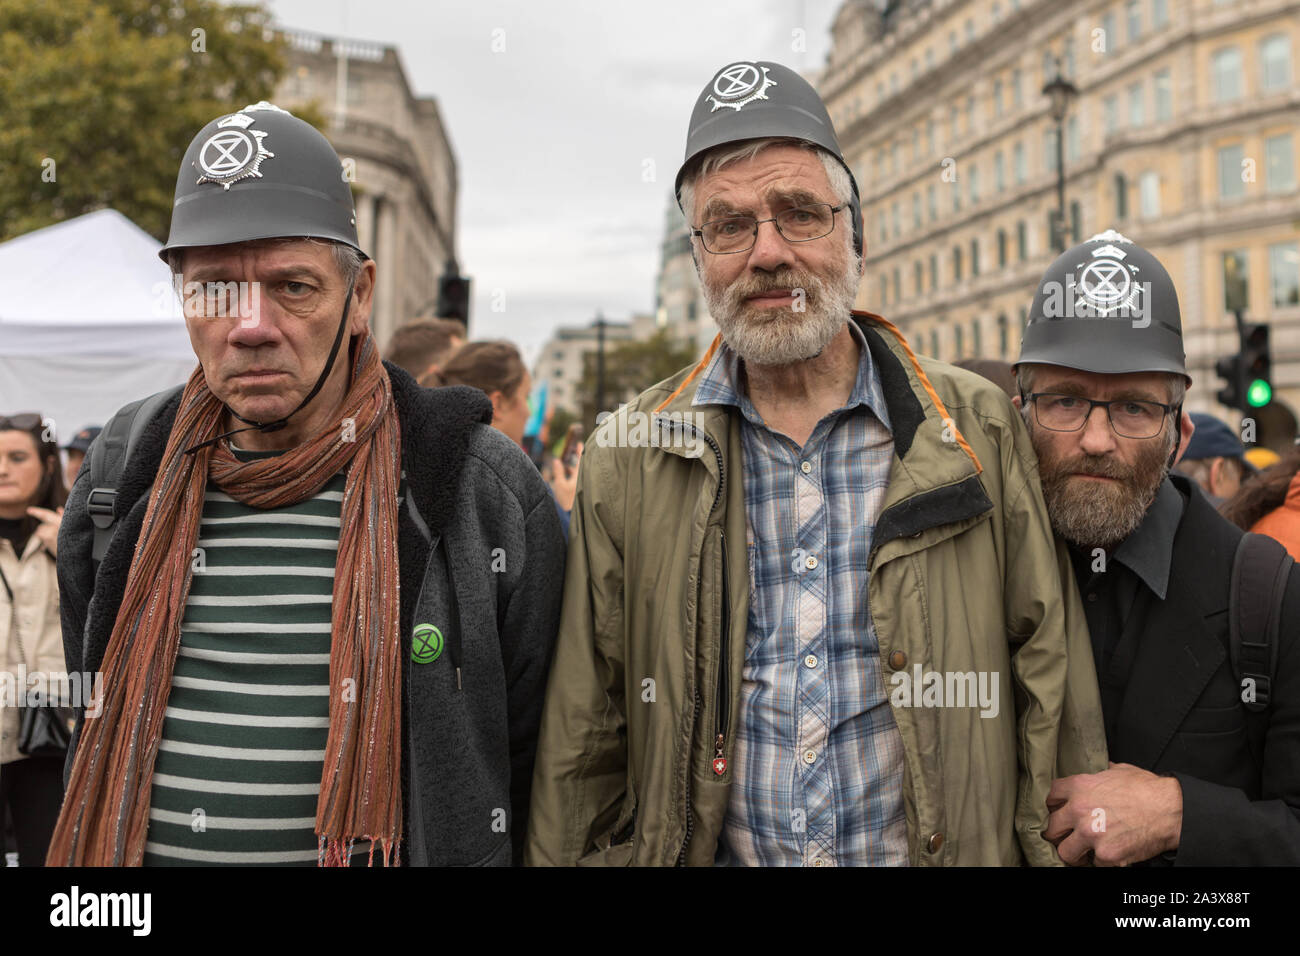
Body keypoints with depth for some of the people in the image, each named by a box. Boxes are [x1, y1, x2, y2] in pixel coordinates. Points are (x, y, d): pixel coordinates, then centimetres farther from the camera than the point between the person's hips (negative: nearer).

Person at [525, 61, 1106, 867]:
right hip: (712, 849, 1)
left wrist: (1064, 849, -8)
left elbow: (1052, 691, -3)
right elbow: (584, 741, -1)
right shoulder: (629, 459, -5)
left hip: (937, 849, 0)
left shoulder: (981, 432, -6)